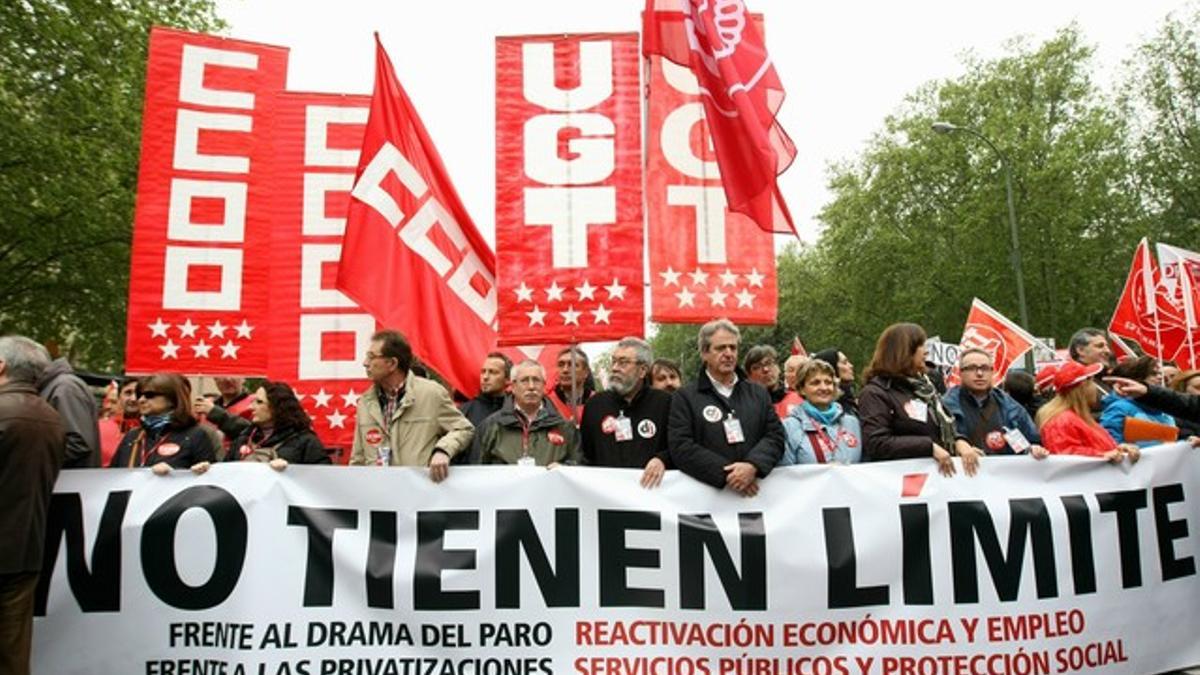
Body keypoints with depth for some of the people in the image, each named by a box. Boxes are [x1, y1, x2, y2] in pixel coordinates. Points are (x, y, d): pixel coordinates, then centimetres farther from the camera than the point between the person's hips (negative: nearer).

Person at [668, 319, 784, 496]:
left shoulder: (759, 394, 16)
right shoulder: (685, 397, 4)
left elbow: (775, 435, 6)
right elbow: (681, 447, -7)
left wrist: (753, 466, -14)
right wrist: (726, 475, -16)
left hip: (755, 491, 3)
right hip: (707, 491, -3)